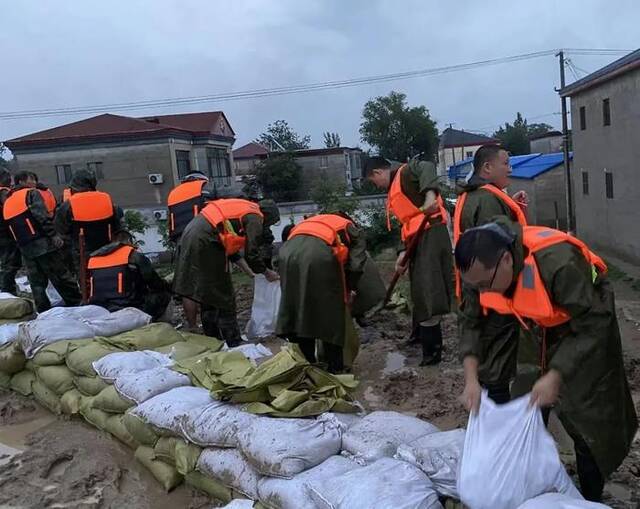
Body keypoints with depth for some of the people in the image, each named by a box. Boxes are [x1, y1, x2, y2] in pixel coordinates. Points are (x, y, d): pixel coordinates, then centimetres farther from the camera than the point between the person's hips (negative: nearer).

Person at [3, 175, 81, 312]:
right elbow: (42, 215, -17)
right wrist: (53, 234, -19)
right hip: (43, 244, -7)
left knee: (37, 283, 11)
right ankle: (77, 303, 2)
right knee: (62, 278, -2)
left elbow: (11, 229, 22)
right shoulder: (31, 193, -2)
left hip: (25, 250, 7)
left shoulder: (7, 203, 20)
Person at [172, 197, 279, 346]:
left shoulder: (242, 208, 23)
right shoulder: (254, 218, -3)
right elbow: (251, 254, -8)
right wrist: (266, 272, 9)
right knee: (223, 297, 1)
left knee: (206, 295, 17)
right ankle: (234, 344, 9)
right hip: (204, 243, -9)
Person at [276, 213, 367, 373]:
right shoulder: (354, 232, 30)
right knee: (331, 313, 9)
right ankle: (335, 368, 16)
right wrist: (350, 290, 19)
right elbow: (356, 264, 13)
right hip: (320, 253, -5)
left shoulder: (316, 221, 43)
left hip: (288, 251, 5)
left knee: (298, 308, 16)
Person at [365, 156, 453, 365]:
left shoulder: (406, 172, -3)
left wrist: (430, 194, -43)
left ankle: (432, 349, -5)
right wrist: (403, 251, 6)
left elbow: (427, 167, -26)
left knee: (428, 293, -10)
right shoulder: (394, 190, 24)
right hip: (418, 239, 10)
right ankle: (421, 336, 34)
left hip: (431, 234, -10)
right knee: (420, 291, 19)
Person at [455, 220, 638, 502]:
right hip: (539, 328, 5)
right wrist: (472, 378, -20)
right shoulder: (482, 269, -23)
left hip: (587, 320, -5)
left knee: (585, 417, -2)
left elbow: (593, 325, -32)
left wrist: (555, 376, -37)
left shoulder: (557, 263, -42)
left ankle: (590, 497, 17)